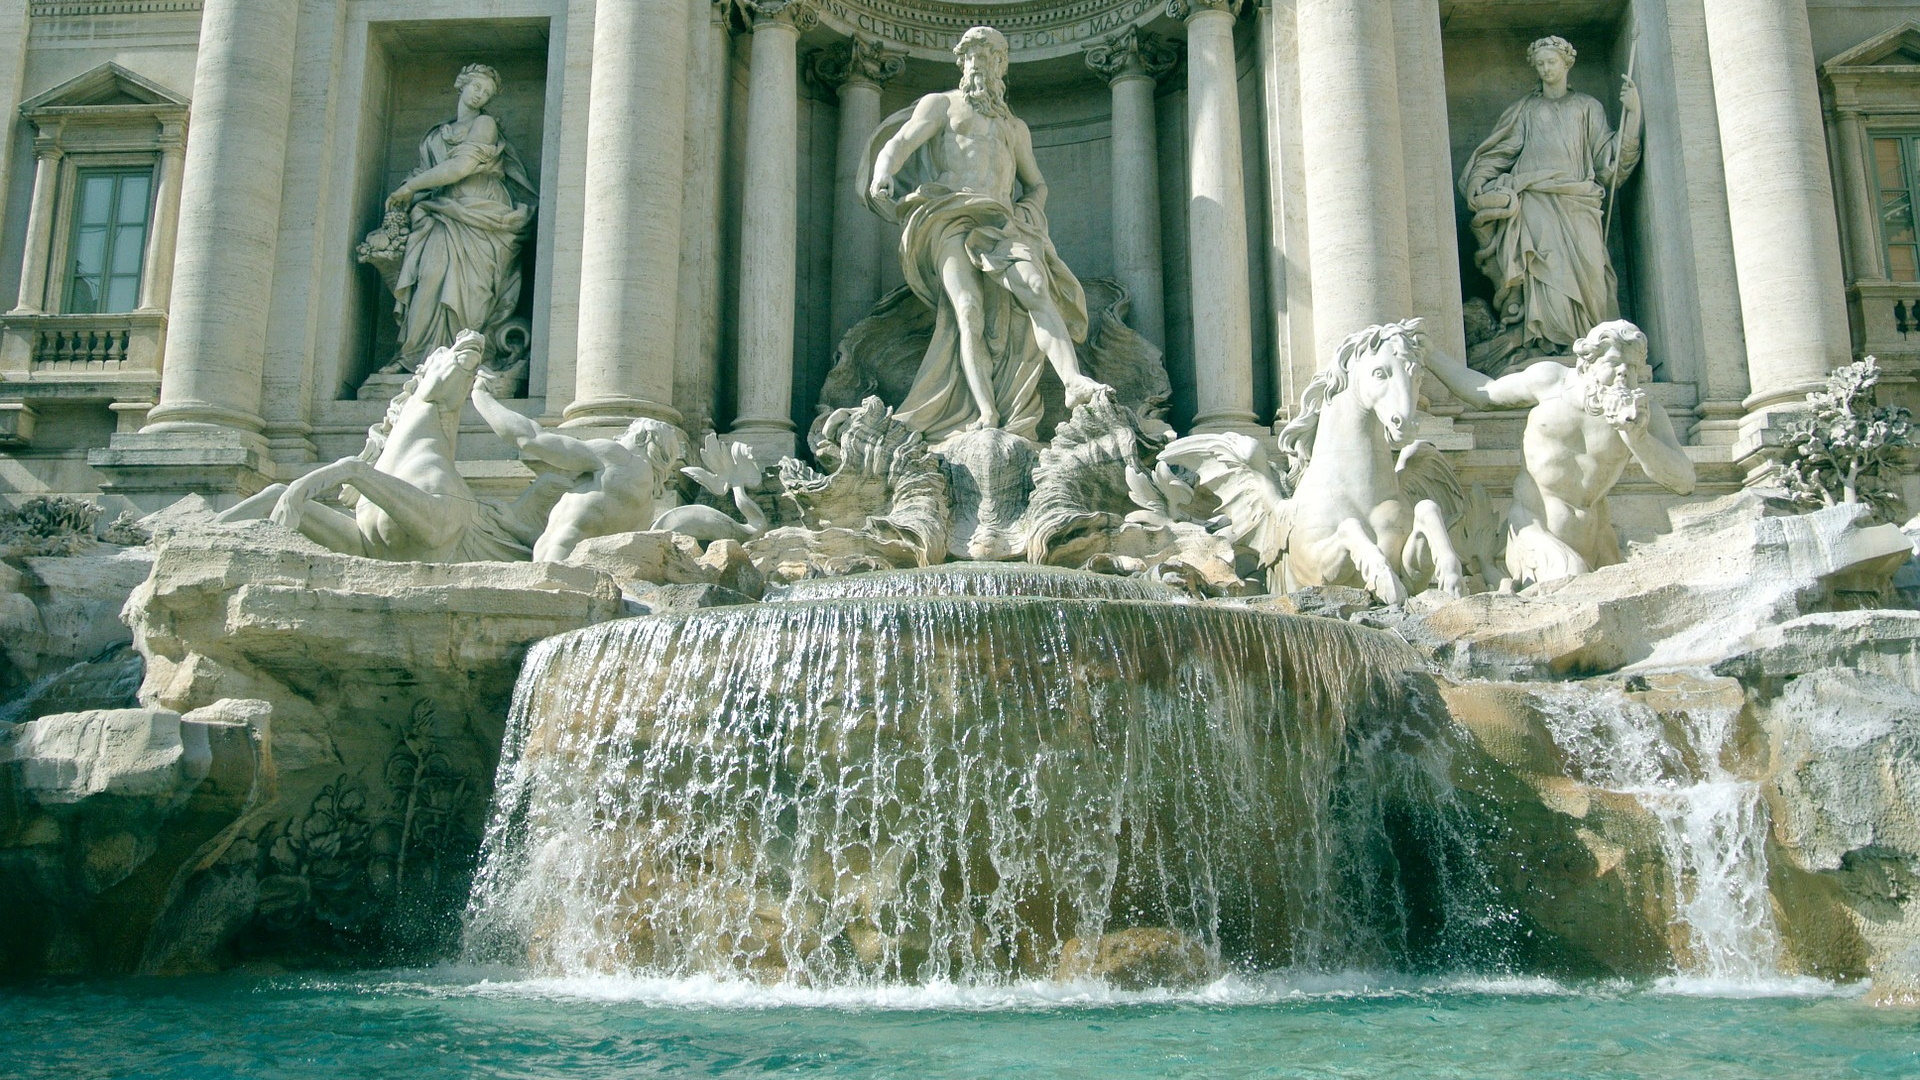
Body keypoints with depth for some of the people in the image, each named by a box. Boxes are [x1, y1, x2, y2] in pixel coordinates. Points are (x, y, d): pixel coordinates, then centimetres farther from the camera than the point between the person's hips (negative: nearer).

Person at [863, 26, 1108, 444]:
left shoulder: (1016, 127, 32)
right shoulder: (941, 104, 20)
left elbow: (1037, 184, 36)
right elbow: (901, 141, 2)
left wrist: (1030, 211, 11)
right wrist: (882, 175, -21)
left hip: (1002, 222, 3)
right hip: (950, 217, -3)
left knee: (1036, 287, -25)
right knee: (968, 309, -23)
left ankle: (1074, 381, -42)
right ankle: (986, 416, -34)